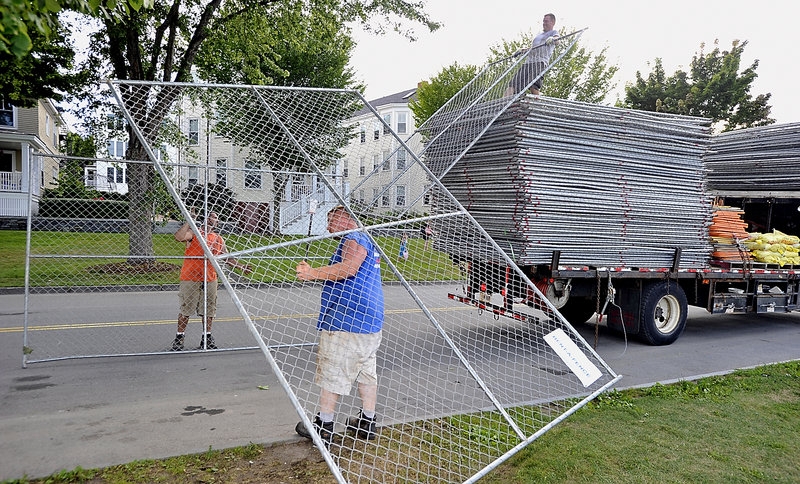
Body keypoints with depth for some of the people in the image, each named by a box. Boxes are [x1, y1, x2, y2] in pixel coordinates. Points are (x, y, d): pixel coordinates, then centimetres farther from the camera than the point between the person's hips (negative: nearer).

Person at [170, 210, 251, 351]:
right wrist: (190, 221, -19)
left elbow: (227, 258, 19)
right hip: (190, 278, -5)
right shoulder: (193, 232, -2)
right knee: (186, 308, 1)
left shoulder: (219, 239, 14)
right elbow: (179, 237, -22)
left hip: (210, 279, 5)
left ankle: (207, 337, 22)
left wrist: (241, 266, 9)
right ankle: (179, 337, 13)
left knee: (209, 309, 9)